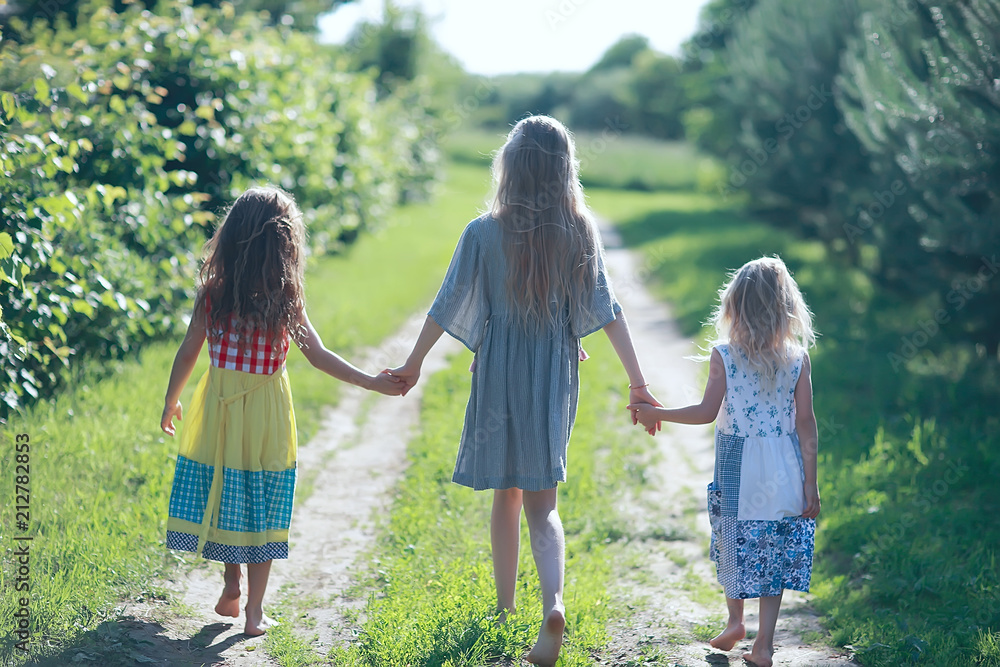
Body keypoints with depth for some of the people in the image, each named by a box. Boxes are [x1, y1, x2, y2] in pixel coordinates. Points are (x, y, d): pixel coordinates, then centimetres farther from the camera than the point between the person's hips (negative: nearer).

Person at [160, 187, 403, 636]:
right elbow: (319, 357, -7)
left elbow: (188, 352, 0)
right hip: (266, 413, 0)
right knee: (260, 509, 8)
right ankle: (254, 611, 12)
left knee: (221, 494, 18)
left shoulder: (212, 294, -5)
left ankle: (232, 582, 20)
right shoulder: (287, 302, -9)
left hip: (219, 409, 1)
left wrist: (171, 401, 15)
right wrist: (372, 383, 0)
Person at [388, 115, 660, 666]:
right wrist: (638, 383, -1)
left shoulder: (485, 233, -9)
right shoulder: (581, 233, -3)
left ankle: (505, 608, 24)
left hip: (501, 373, -1)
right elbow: (608, 311, -4)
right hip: (556, 375, 1)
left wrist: (413, 364, 9)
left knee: (506, 495, 14)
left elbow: (447, 306, -3)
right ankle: (553, 601, -17)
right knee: (541, 501, 6)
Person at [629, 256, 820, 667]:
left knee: (735, 542, 18)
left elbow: (707, 413, -7)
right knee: (773, 550, 8)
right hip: (783, 468, 1)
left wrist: (656, 414, 5)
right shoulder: (797, 359, -5)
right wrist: (810, 480, 1)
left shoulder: (723, 356, -10)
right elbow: (806, 425, -5)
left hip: (736, 463, -1)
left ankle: (735, 620, 27)